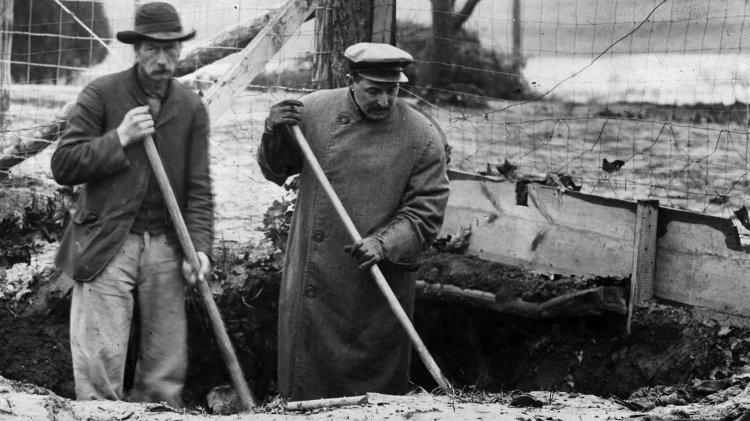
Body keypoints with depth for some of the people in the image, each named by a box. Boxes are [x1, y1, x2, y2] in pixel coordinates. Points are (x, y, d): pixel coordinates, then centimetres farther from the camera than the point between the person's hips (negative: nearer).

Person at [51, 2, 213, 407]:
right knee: (99, 366, -7)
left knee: (165, 374, 4)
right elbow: (63, 165, -4)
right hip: (106, 246, -3)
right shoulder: (101, 94, 0)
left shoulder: (191, 108, 10)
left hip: (165, 248, 3)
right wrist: (119, 139, -13)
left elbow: (198, 188, 8)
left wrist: (199, 247, -4)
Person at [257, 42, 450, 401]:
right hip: (314, 281, 2)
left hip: (379, 281, -2)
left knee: (375, 387, 6)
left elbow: (425, 213, -6)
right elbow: (274, 172, 13)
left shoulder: (422, 137, -7)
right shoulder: (314, 111, 0)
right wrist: (275, 135, -7)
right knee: (306, 384, 9)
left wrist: (384, 244, -21)